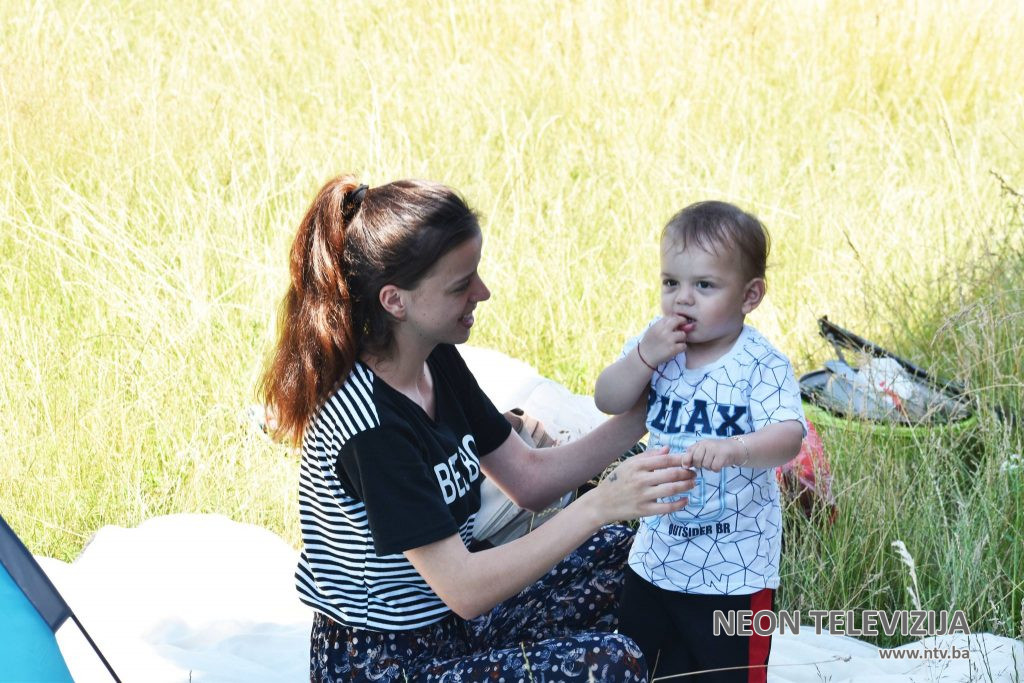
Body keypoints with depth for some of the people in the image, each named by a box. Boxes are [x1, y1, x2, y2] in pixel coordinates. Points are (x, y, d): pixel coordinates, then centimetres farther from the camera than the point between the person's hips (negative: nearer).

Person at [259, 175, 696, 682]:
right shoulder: (367, 422, -28)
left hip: (445, 625, 10)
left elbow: (529, 478, 6)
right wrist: (601, 505, -31)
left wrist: (642, 416, -6)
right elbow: (465, 590, -29)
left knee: (617, 553, 15)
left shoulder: (437, 362, 0)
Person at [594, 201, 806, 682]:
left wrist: (734, 449, -51)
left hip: (734, 568, -5)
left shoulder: (761, 366, -18)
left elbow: (787, 438, -31)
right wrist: (646, 357, -20)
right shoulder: (654, 345, -2)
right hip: (657, 553, 5)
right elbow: (608, 401, -5)